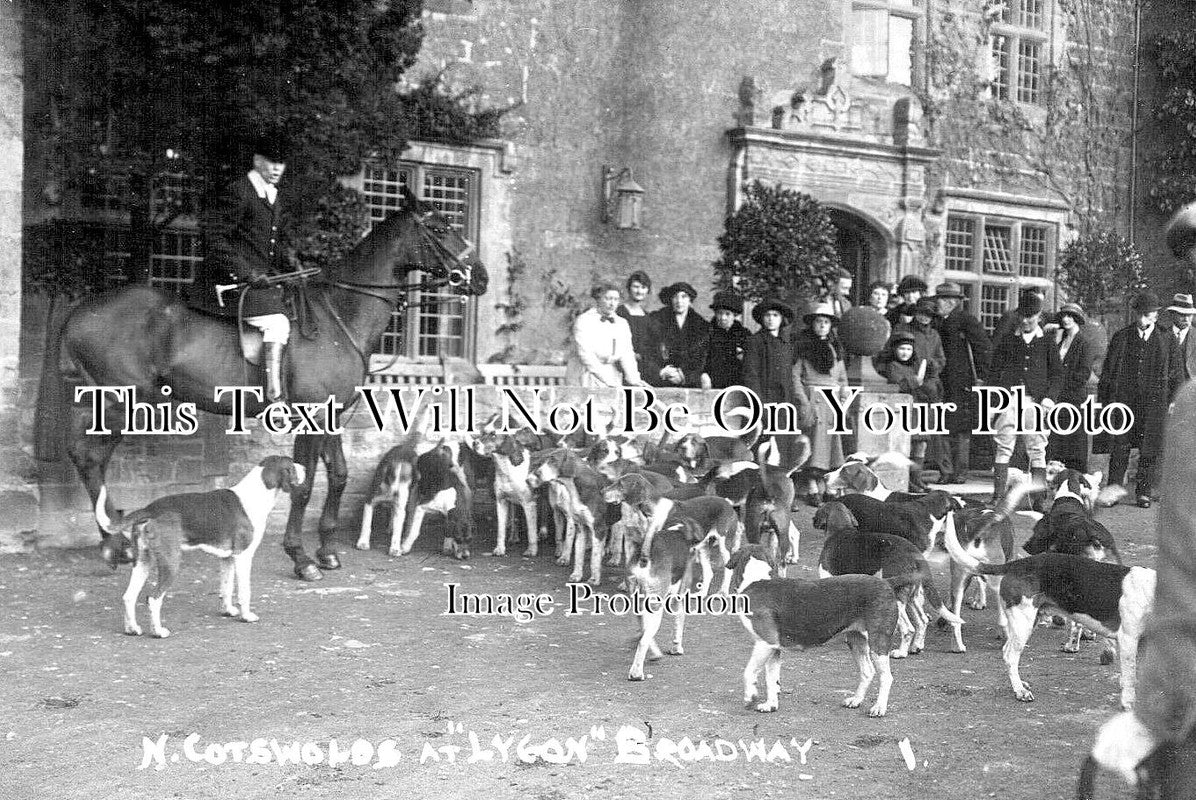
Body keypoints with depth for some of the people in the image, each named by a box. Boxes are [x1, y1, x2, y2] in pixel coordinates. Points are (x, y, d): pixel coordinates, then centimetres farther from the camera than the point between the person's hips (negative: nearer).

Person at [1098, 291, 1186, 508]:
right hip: (1123, 400, 0)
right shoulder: (1121, 337, 7)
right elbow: (1108, 371, 9)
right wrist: (1104, 400, 4)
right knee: (1119, 449, -2)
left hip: (1155, 403, 0)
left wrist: (1173, 402, 1)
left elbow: (1177, 375, 9)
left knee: (1149, 450, 2)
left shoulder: (1167, 340, 6)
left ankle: (1144, 493, 12)